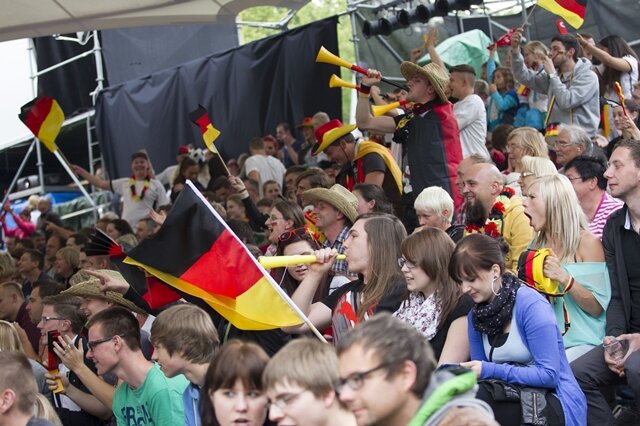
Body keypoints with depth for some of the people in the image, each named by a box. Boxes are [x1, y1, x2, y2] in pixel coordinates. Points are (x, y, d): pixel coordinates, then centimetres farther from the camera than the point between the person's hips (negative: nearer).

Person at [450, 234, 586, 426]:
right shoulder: (476, 314, 7)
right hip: (515, 396, 6)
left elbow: (549, 375, -18)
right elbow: (481, 371, 8)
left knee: (472, 400, -27)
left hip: (553, 405, -6)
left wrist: (490, 370, -22)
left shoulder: (531, 305, -14)